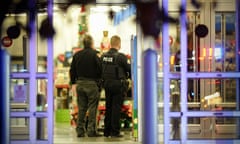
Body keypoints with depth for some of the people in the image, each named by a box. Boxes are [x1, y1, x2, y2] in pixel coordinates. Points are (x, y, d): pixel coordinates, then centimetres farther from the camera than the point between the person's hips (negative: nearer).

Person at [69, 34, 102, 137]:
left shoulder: (77, 55, 7)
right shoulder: (94, 54, -11)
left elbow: (72, 70, 12)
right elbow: (100, 70, -12)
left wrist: (74, 82, 20)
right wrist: (99, 79, 6)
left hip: (80, 83, 5)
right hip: (92, 84, -5)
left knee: (81, 108, 10)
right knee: (92, 108, 0)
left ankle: (80, 130, 11)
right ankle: (91, 130, -1)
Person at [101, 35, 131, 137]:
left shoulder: (103, 56, 2)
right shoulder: (120, 56, -15)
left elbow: (101, 70, 9)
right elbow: (129, 69, -7)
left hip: (107, 84, 6)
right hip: (118, 84, -6)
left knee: (108, 107, 13)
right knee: (116, 108, -1)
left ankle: (107, 131, 17)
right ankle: (115, 132, 0)